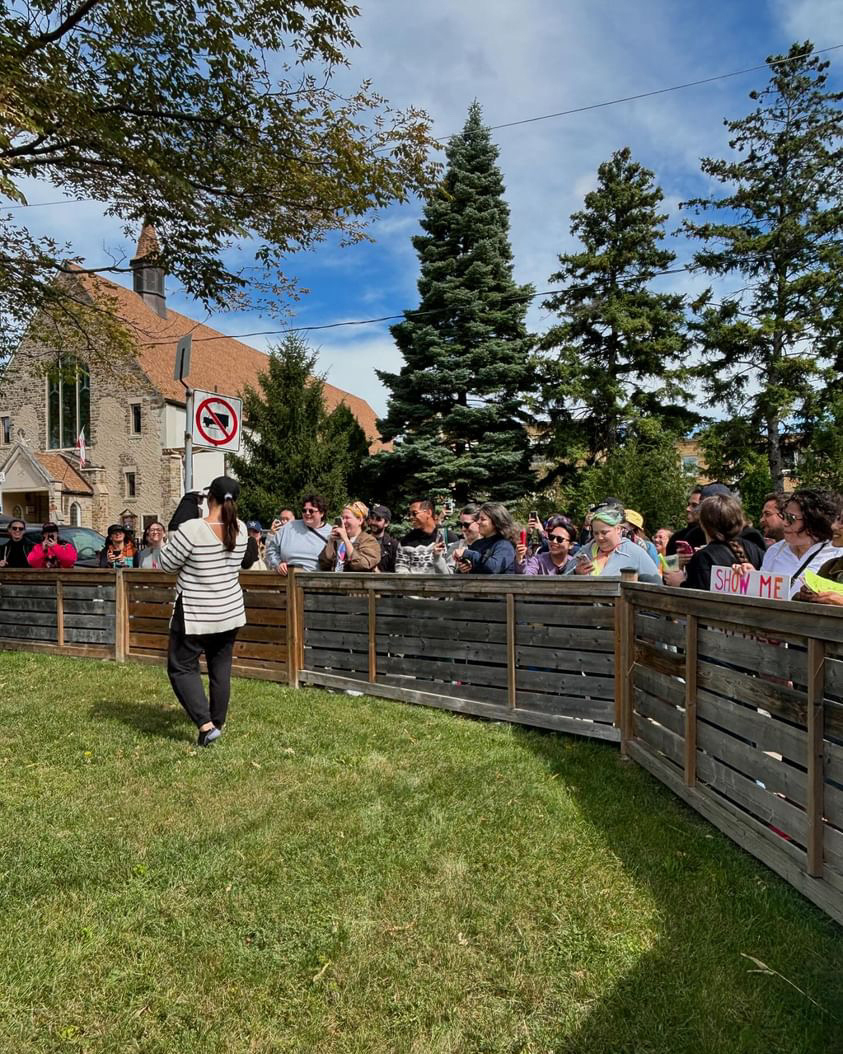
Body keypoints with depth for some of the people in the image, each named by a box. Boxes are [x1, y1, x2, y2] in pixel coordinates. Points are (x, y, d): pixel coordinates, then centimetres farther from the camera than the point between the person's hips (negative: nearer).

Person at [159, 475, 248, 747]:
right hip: (230, 611, 5)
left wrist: (174, 536, 5)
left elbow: (167, 563, -9)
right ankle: (218, 722, 26)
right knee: (221, 667, 16)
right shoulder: (240, 530, -4)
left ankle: (206, 725, -3)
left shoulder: (192, 529, -21)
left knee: (181, 668, 8)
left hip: (195, 614, -5)